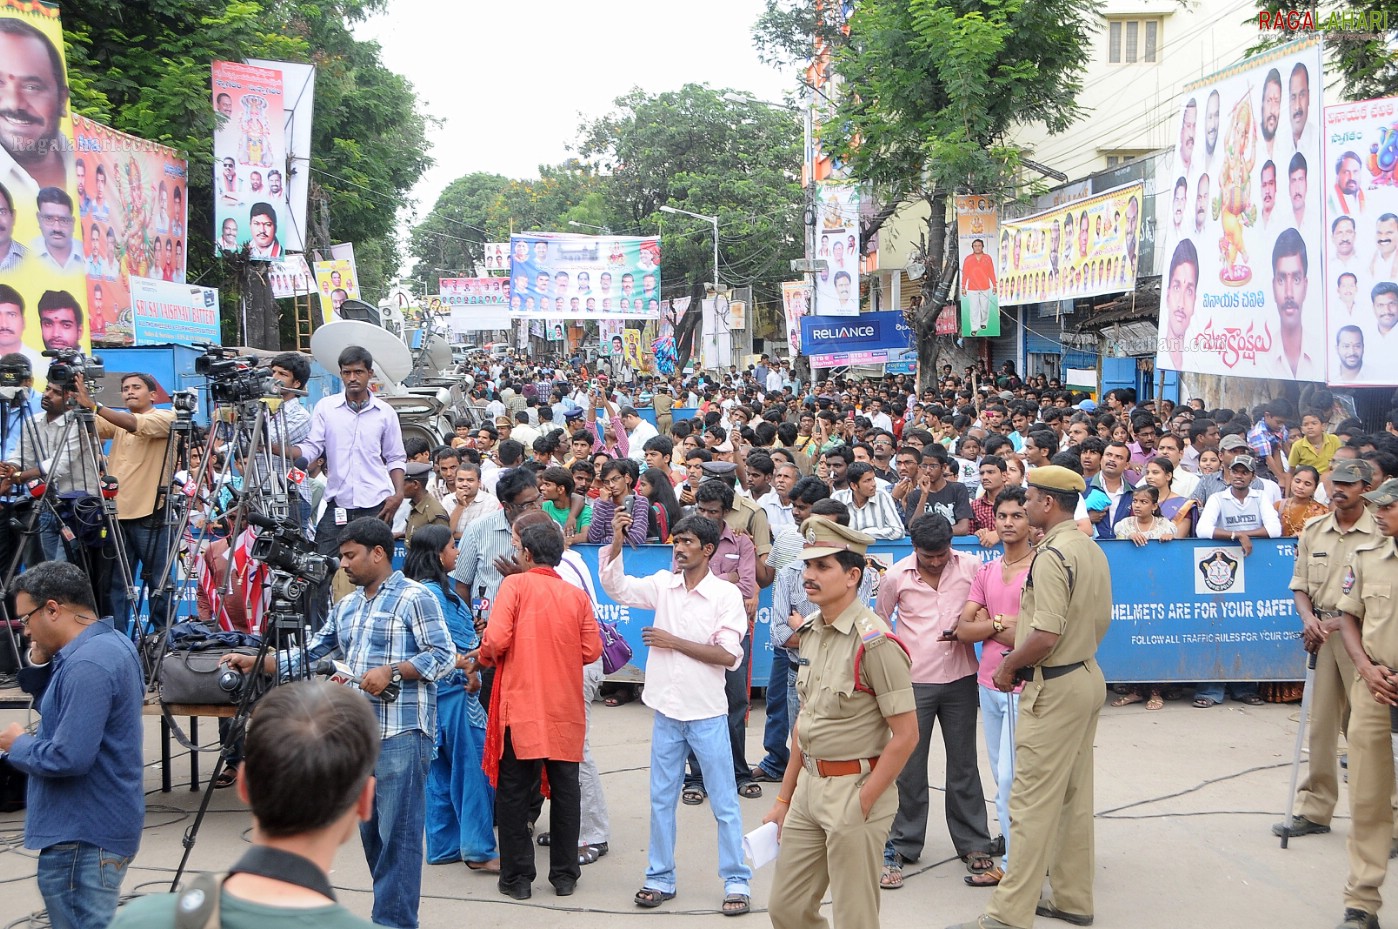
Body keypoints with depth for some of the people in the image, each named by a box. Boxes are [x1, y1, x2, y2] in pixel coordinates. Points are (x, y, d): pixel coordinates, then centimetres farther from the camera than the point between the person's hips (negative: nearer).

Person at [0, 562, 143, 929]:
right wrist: (39, 663, 2)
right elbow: (56, 709, 20)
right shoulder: (112, 643, 9)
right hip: (95, 827, 10)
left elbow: (69, 758, -27)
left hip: (83, 837, -10)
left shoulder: (88, 665, -23)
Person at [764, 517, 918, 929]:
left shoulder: (874, 642, -17)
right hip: (809, 785, 8)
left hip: (855, 790, -8)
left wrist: (862, 804, -16)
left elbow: (906, 735, -17)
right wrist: (784, 799, 17)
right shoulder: (811, 633, 9)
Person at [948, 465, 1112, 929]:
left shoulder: (1052, 555, -19)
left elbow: (1046, 635, -25)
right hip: (1089, 677, 10)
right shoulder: (1093, 550, 11)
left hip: (1055, 689, -10)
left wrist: (1009, 664, -11)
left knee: (1032, 803, -7)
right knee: (1074, 797, 17)